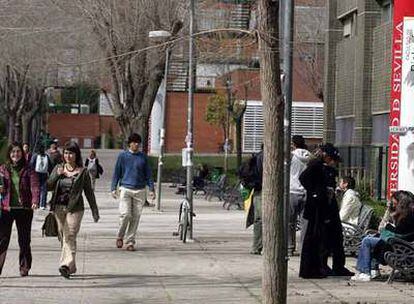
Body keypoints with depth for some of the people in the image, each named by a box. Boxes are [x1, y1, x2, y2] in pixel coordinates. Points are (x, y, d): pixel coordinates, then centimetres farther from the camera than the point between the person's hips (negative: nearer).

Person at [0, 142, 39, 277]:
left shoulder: (28, 170, 4)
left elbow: (34, 186, -8)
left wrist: (35, 201, -26)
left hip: (24, 209, 0)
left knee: (24, 240, 6)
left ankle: (24, 268, 16)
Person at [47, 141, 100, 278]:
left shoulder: (82, 172, 1)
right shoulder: (58, 168, 11)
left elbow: (89, 192, 5)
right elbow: (48, 186, 6)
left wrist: (95, 211, 5)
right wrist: (57, 175, -11)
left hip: (74, 208, -4)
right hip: (58, 208, 4)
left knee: (69, 236, -16)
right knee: (63, 237, 8)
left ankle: (67, 265, -24)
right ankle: (71, 266, 18)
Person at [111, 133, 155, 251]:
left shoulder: (143, 157, 9)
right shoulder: (122, 156, 4)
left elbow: (148, 174, 13)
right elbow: (116, 173, 7)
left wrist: (151, 189, 5)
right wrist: (113, 188, -1)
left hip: (140, 190, 2)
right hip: (125, 189, -2)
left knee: (135, 217, 1)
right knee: (125, 214, -13)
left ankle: (130, 242, 9)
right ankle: (120, 236, 10)